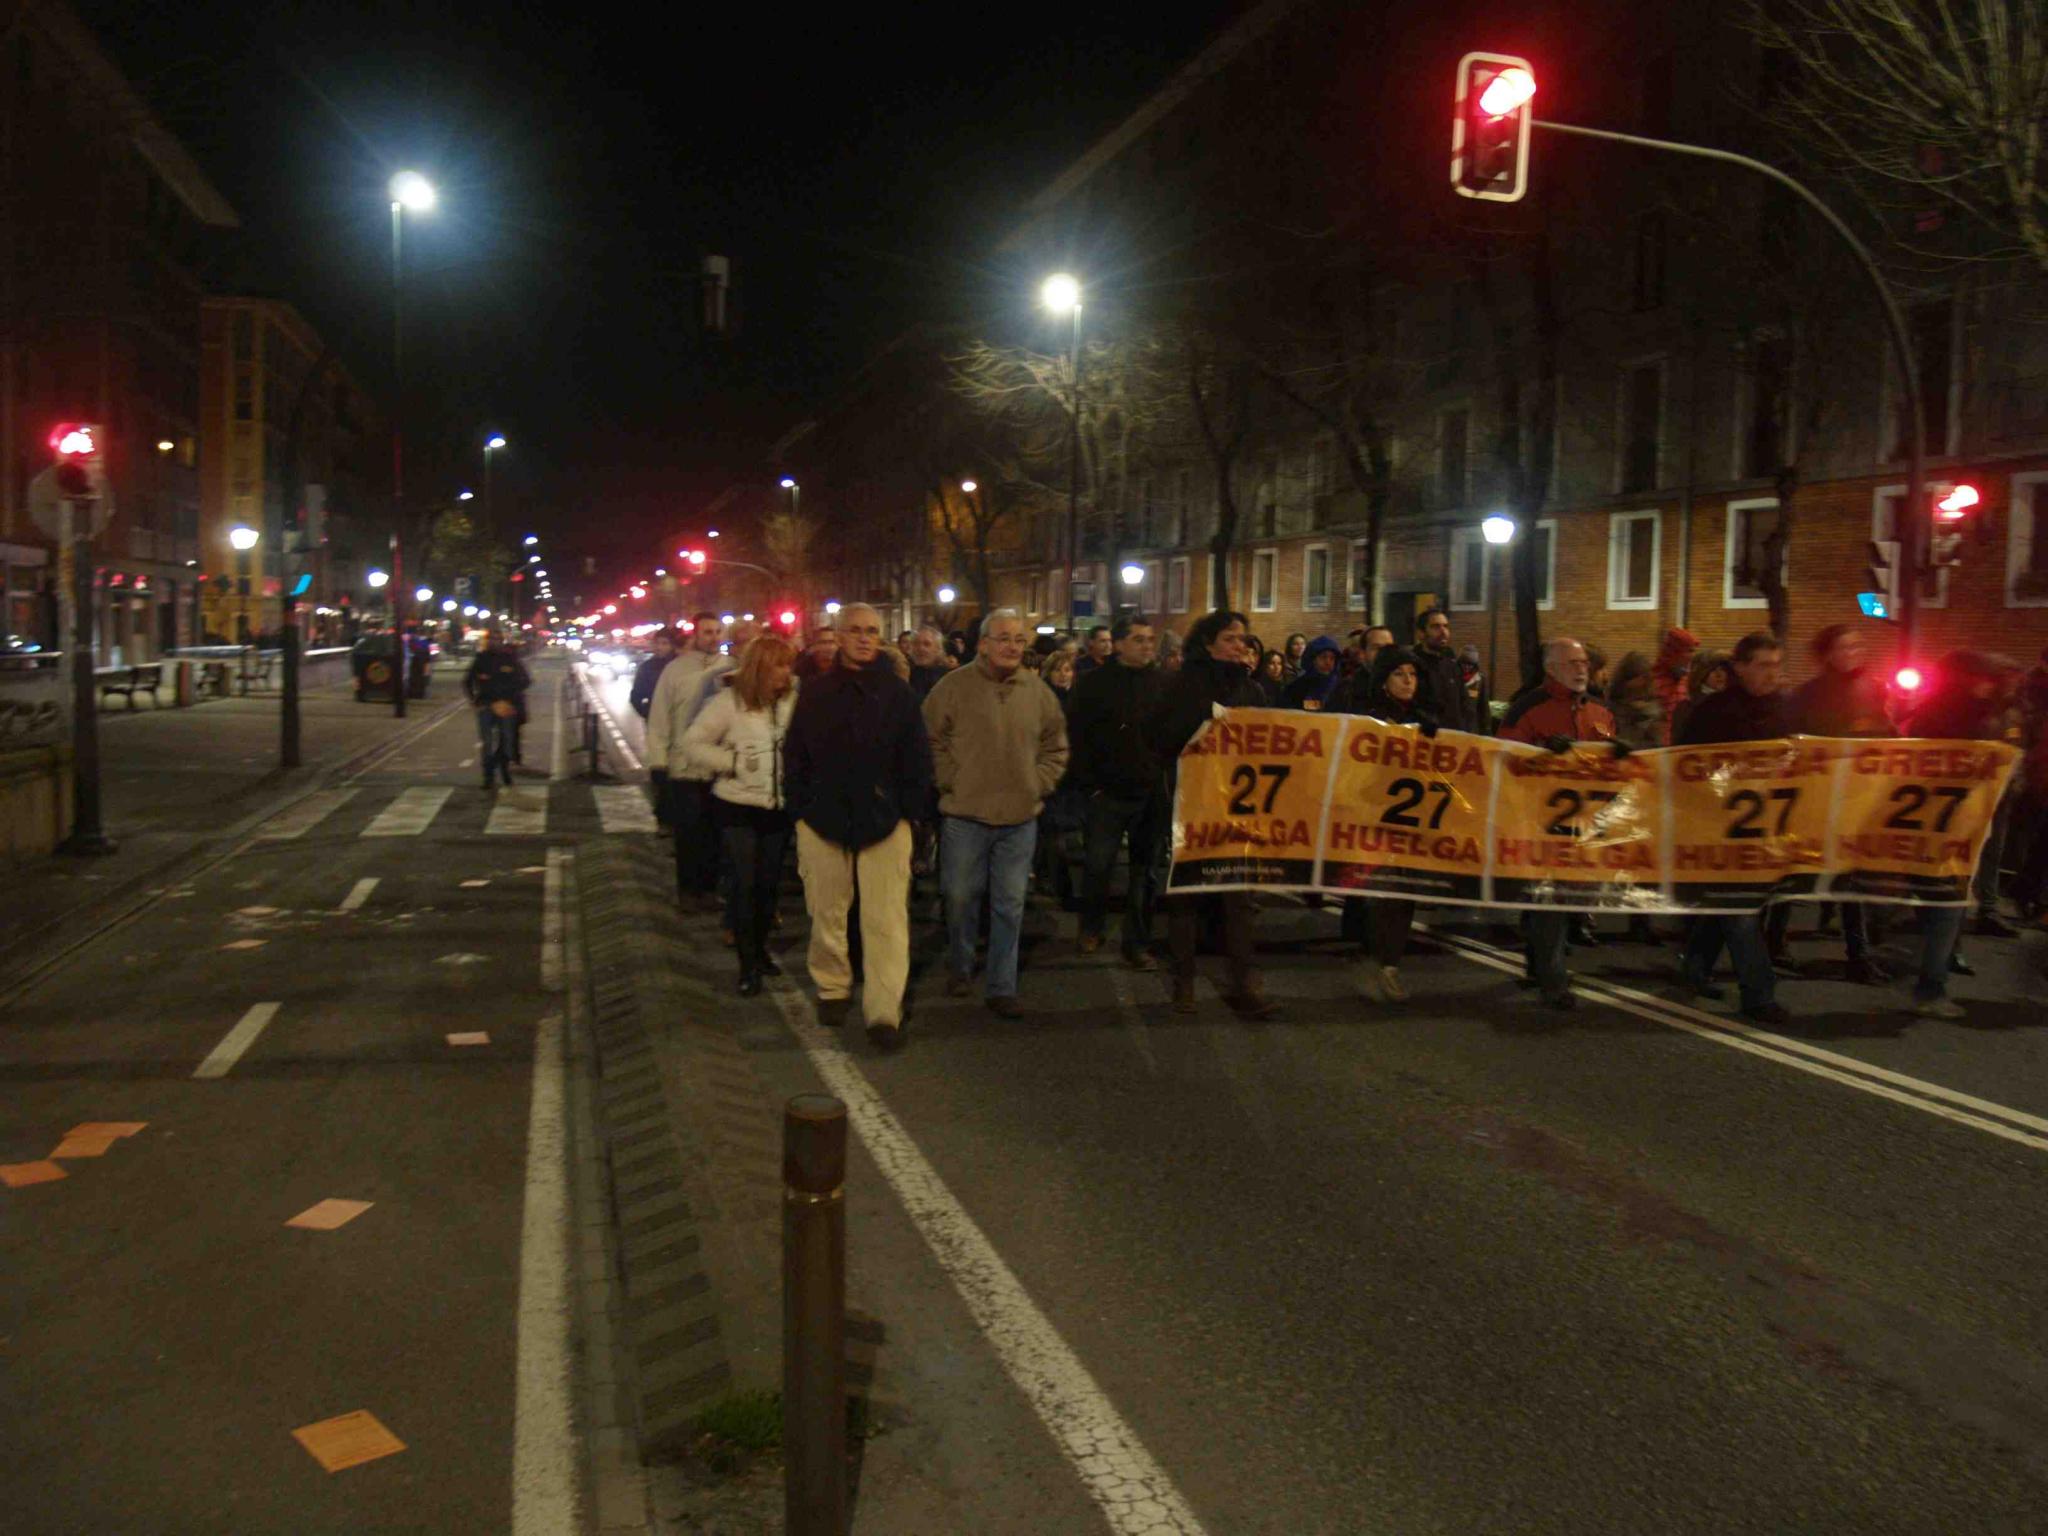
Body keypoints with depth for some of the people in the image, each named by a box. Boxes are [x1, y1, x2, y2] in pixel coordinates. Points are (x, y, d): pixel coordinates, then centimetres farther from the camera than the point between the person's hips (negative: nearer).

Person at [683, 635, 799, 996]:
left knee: (769, 882, 13)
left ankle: (760, 949, 32)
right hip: (738, 806, -3)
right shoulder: (730, 700, -11)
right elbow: (693, 744, -8)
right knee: (745, 884, -1)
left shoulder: (792, 701, -4)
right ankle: (748, 964, 9)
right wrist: (734, 762, -15)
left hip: (779, 806, 3)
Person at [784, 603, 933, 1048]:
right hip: (823, 820, 2)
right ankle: (832, 989, 32)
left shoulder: (898, 693, 0)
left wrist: (910, 810, -4)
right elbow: (794, 757, 6)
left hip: (885, 822, -1)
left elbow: (917, 759, 2)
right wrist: (800, 809, 1)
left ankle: (884, 1012, -1)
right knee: (827, 914, 13)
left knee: (886, 920, -5)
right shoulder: (814, 692, 3)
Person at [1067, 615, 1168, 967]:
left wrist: (1168, 785, 0)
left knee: (1146, 872, 6)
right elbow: (1076, 737, -3)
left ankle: (1137, 944, 16)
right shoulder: (1095, 684, -1)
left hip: (1152, 796, 2)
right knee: (1097, 865, 0)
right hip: (1107, 794, -2)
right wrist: (1089, 786, -8)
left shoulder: (1162, 684, 7)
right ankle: (1091, 929, 23)